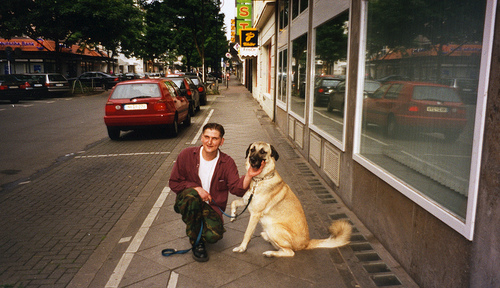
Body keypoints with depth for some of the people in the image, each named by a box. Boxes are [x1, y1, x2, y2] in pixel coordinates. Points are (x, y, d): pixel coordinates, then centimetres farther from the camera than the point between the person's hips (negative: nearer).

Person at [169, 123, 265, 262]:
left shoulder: (227, 162, -4)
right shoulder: (186, 155, -8)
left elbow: (236, 188, -14)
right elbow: (173, 183, -2)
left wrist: (248, 176, -33)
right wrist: (195, 188, -17)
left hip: (211, 207, 1)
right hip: (187, 203, 0)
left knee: (214, 235, -25)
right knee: (192, 196, -36)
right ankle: (196, 241, -14)